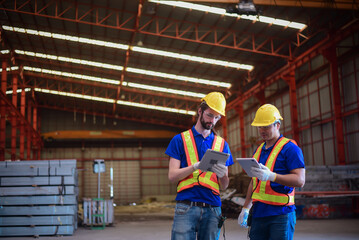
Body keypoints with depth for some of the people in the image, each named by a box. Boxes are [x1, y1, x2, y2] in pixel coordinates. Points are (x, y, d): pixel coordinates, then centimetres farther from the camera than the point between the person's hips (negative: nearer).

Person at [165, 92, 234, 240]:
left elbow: (224, 186, 13)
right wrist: (196, 166, -16)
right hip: (186, 208, -2)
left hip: (212, 208, 3)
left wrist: (222, 175, -10)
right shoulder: (180, 139, 8)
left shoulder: (222, 144, 15)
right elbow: (172, 176, -1)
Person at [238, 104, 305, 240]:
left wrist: (271, 176, -26)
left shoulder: (290, 148, -5)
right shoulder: (259, 150, 19)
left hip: (280, 215, -6)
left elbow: (300, 180, -14)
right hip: (258, 213, 6)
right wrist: (245, 208, 21)